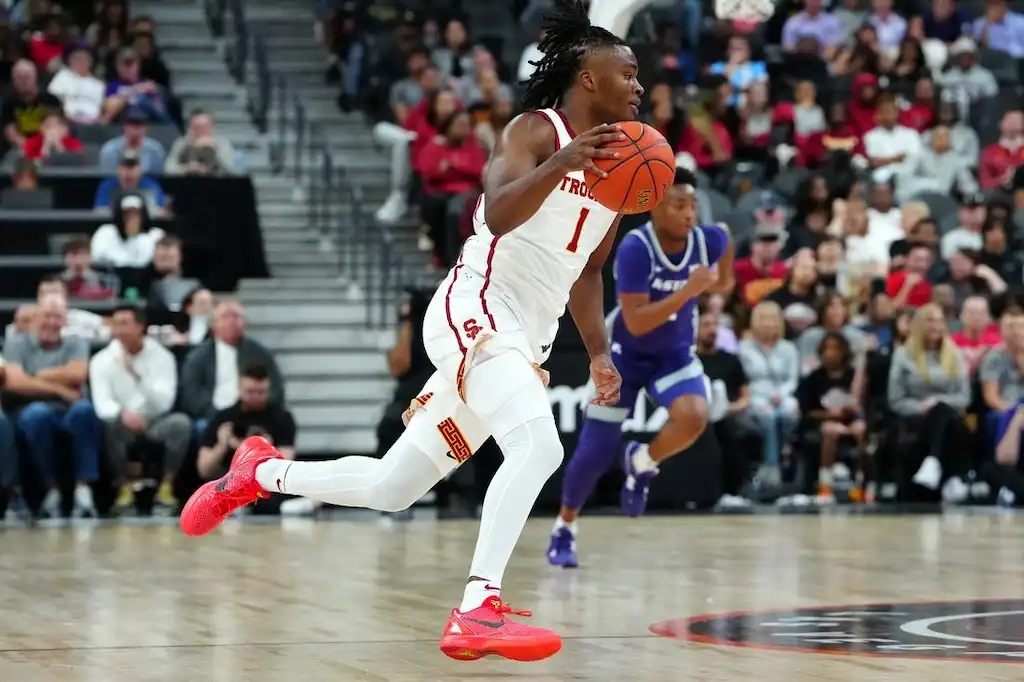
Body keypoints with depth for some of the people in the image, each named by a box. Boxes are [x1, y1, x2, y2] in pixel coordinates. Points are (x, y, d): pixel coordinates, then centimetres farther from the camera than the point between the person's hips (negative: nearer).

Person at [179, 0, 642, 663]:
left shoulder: (618, 166, 15)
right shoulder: (535, 130, -8)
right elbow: (498, 215, -26)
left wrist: (599, 353, 18)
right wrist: (560, 164, -41)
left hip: (527, 338, 9)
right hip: (476, 310, -9)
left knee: (389, 489, 13)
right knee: (538, 446, -32)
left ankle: (261, 471, 35)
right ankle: (478, 610, -35)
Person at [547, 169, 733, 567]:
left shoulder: (707, 240, -15)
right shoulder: (635, 248, -29)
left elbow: (725, 240, 13)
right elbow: (636, 323, -34)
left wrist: (723, 279, 19)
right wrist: (688, 291, -39)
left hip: (675, 353, 3)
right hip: (626, 354, -3)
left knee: (694, 418, -28)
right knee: (595, 452, 1)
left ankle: (642, 464, 5)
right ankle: (564, 529, 27)